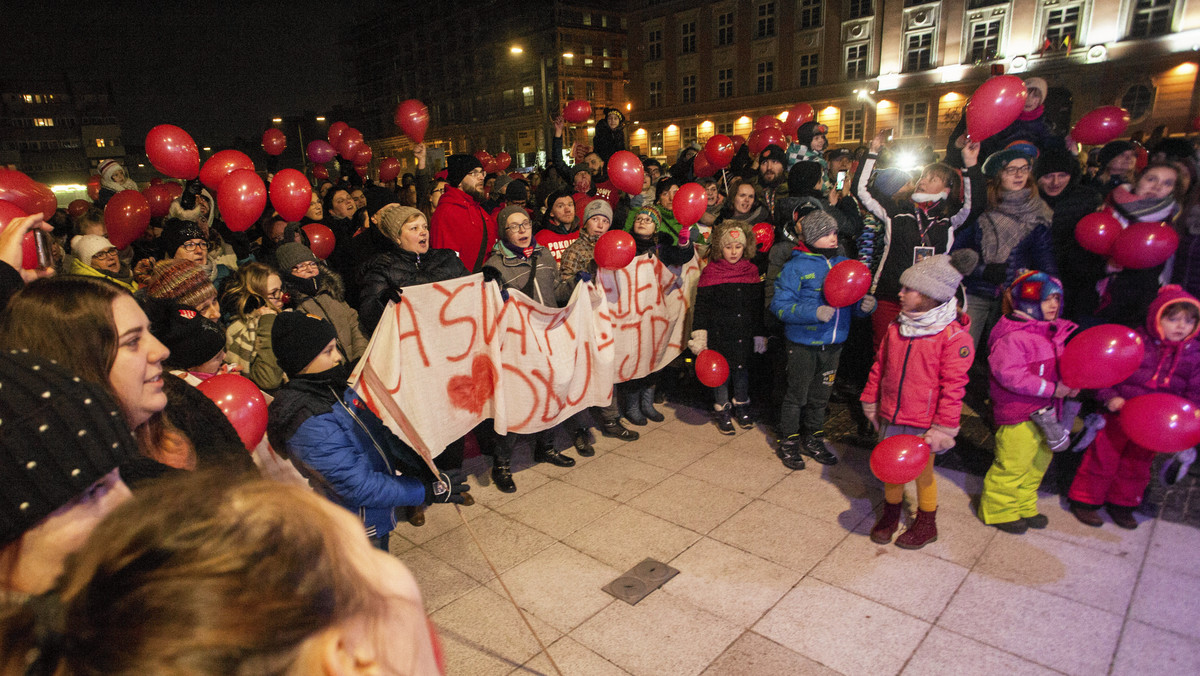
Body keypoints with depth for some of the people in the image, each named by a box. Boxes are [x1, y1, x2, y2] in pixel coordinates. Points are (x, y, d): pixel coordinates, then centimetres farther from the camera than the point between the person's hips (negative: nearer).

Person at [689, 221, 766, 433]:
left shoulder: (752, 271, 4)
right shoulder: (711, 272, -7)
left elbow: (759, 306, 11)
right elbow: (701, 307, -6)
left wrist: (760, 334, 11)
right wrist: (699, 337, -12)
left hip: (744, 335, 3)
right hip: (719, 334, -3)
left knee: (742, 369, 15)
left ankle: (741, 406, 36)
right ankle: (722, 410, 26)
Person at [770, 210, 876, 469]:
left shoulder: (845, 264, 7)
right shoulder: (797, 267, -10)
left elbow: (855, 300, 12)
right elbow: (779, 305, -16)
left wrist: (865, 304, -11)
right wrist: (814, 312, -26)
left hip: (833, 344, 5)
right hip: (803, 343, -5)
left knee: (821, 395, 17)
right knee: (797, 395, 5)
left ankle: (813, 440, 34)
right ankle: (788, 442, 22)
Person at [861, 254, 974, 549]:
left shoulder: (954, 336, -16)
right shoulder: (896, 329, 2)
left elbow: (953, 386, -15)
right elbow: (879, 366, 11)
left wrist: (943, 428, -15)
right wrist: (870, 401, 13)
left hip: (922, 423, -5)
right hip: (891, 417, 5)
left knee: (922, 471, 12)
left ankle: (926, 524, 34)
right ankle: (890, 513, 38)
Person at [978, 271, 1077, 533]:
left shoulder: (1055, 333, 11)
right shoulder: (1012, 337, -19)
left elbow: (1061, 367, 23)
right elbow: (1010, 374, -27)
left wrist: (1070, 385, 2)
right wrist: (1052, 389, -23)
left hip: (1044, 411, 10)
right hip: (1017, 415, -9)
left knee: (1037, 462, 21)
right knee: (1012, 465, -1)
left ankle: (1024, 506, 39)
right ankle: (997, 509, 18)